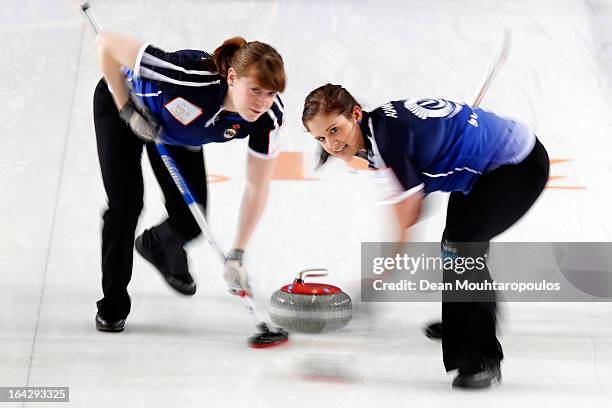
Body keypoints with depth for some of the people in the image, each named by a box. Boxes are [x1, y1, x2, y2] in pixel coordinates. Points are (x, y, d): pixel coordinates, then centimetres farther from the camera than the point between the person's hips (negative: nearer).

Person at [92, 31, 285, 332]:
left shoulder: (269, 116, -30)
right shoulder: (192, 77, -44)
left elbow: (257, 187, -21)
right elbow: (106, 43, -34)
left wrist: (236, 256, -23)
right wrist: (128, 110, -28)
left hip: (179, 131, 4)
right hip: (120, 103, -3)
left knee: (191, 220, -2)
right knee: (126, 203, -15)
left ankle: (155, 246, 37)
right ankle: (113, 304, 7)